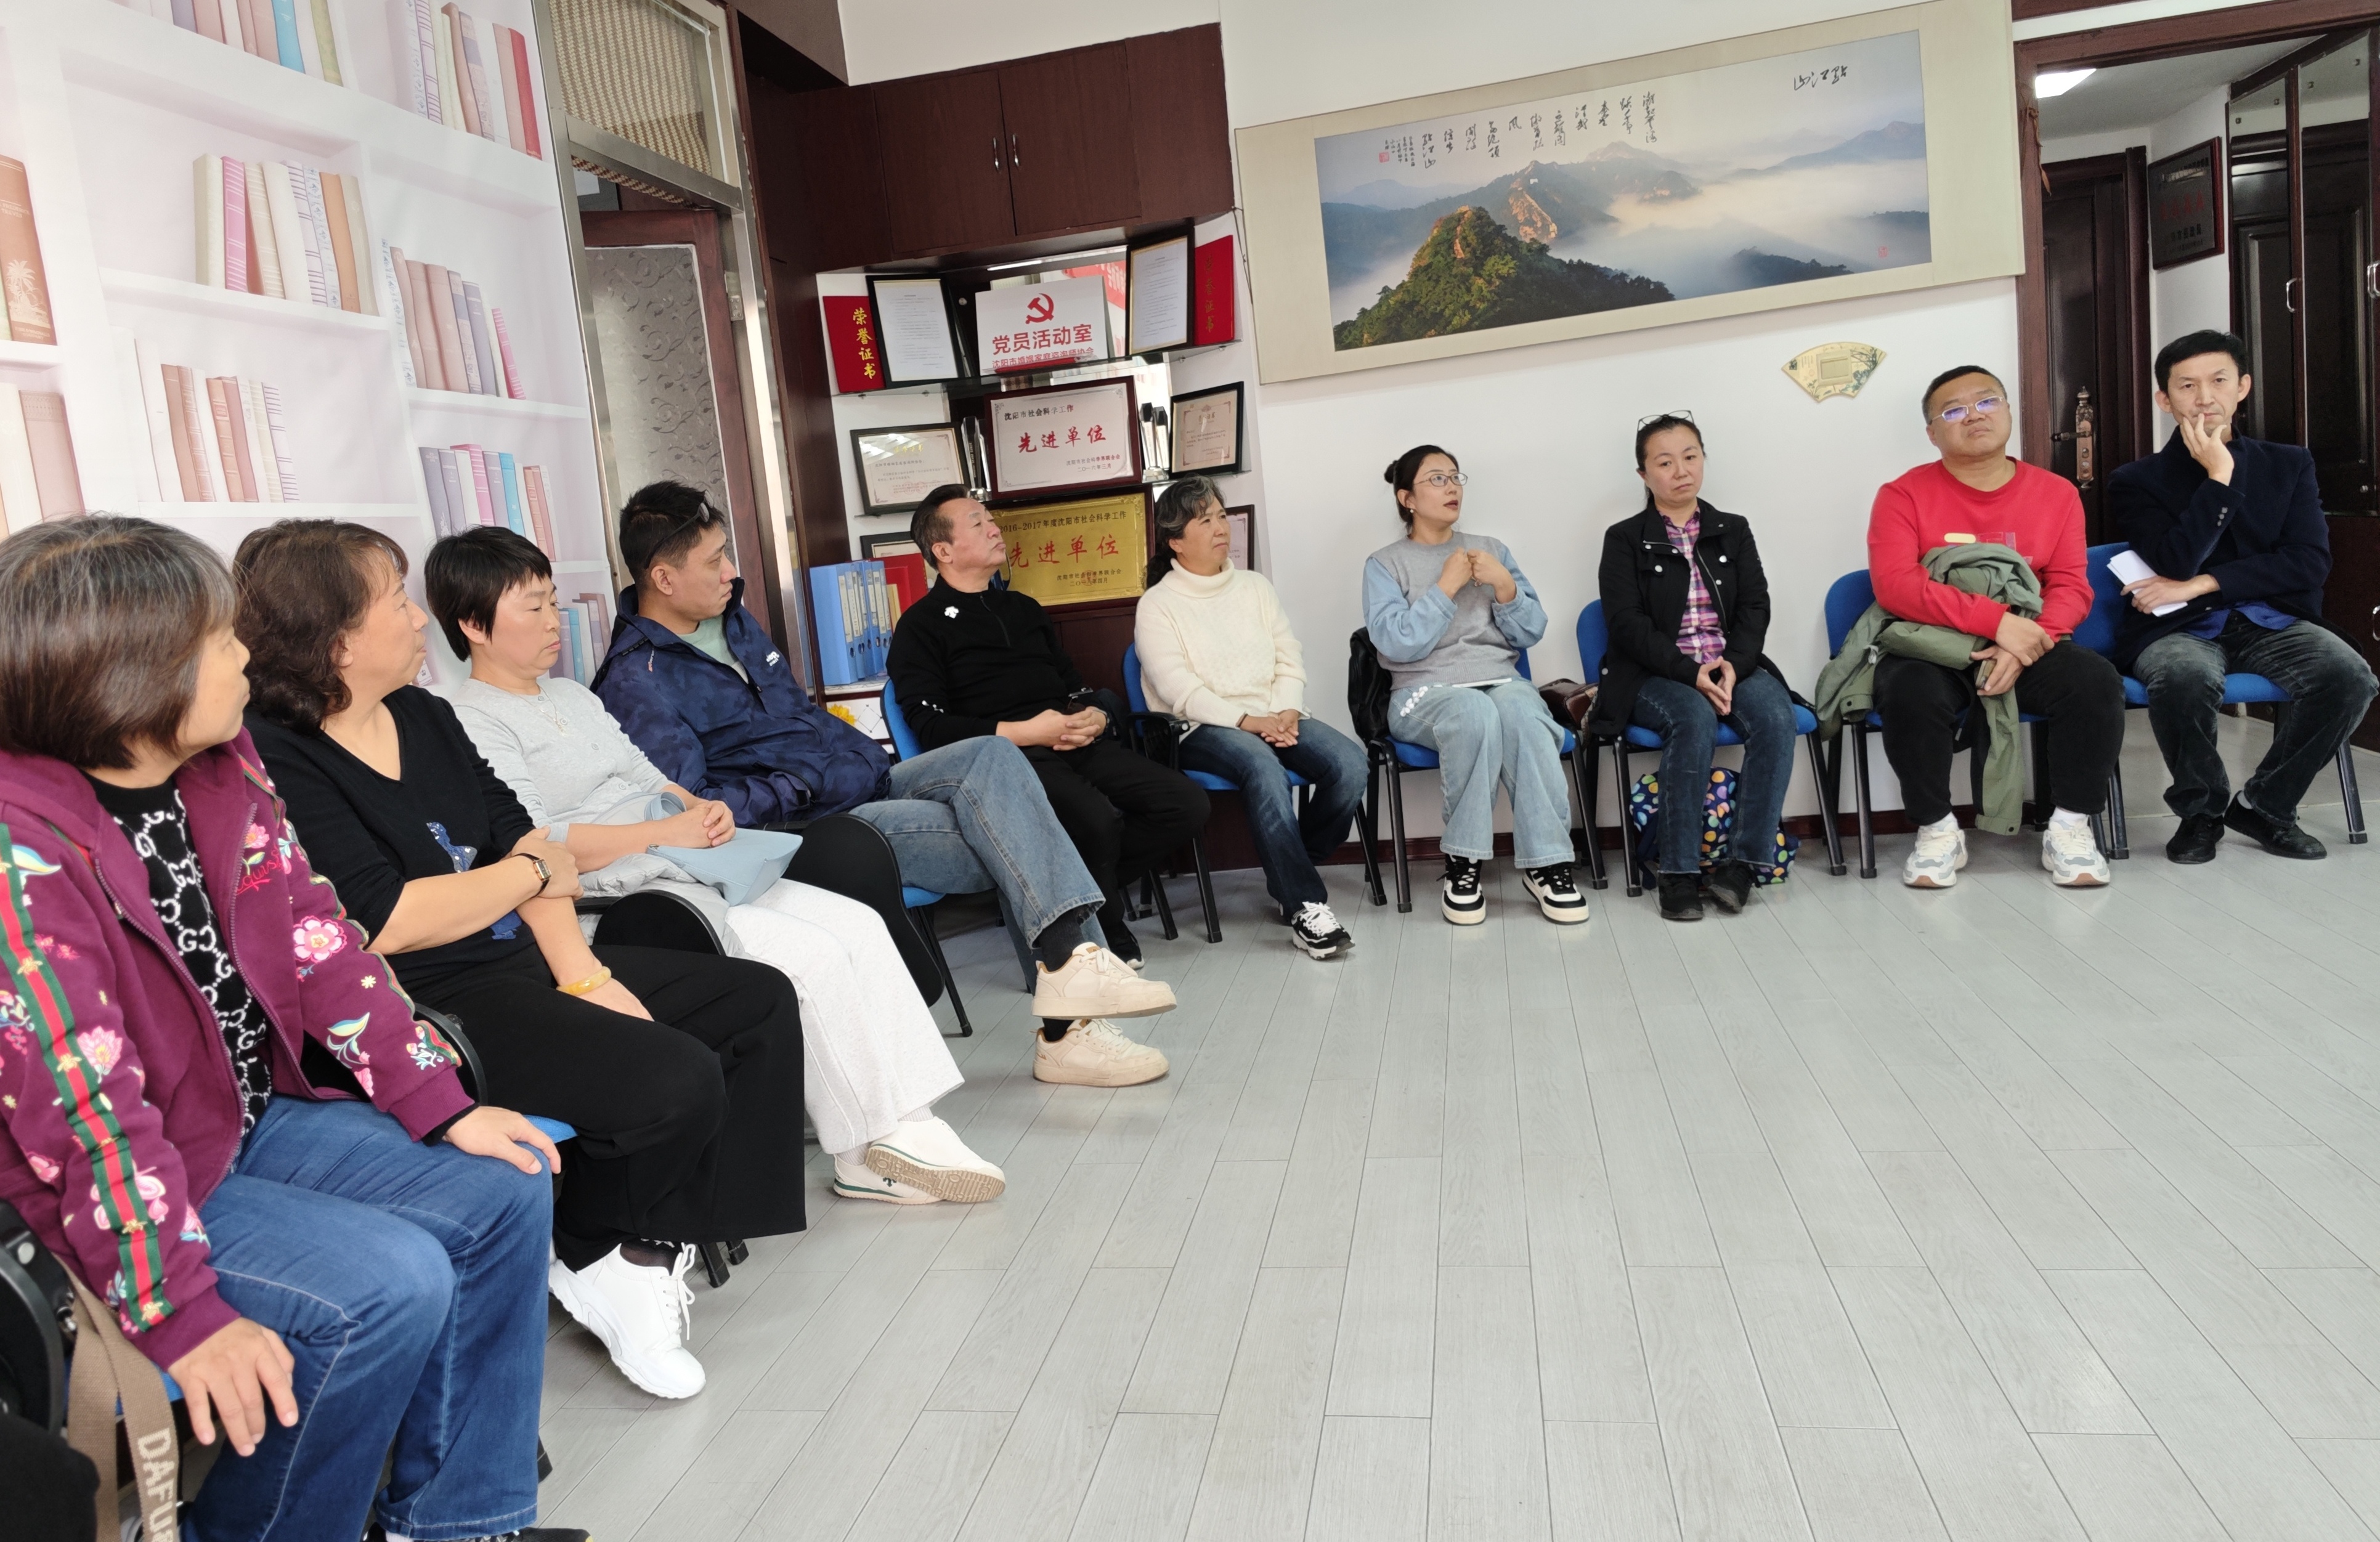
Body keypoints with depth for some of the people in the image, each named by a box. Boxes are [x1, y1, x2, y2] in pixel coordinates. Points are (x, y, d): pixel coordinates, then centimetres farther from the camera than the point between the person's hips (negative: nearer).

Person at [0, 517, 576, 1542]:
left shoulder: (221, 769, -1)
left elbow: (314, 937, 1)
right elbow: (82, 1105, -26)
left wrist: (440, 1106, -3)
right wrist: (181, 1313, -24)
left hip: (263, 1112, 8)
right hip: (134, 1184, -8)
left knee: (504, 1192, -1)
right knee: (391, 1286, -22)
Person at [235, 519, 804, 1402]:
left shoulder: (423, 716, 12)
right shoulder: (280, 763, -14)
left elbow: (520, 834, 8)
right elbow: (387, 923, -22)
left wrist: (582, 972, -4)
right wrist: (536, 872, -8)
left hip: (522, 965, 10)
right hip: (426, 1008, -9)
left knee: (761, 1002, 5)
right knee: (677, 1082, -25)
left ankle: (655, 1247, 5)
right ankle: (590, 1259, 7)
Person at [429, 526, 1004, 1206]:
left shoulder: (573, 696, 23)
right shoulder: (472, 723, -5)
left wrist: (699, 807, 0)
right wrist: (666, 832, -17)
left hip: (688, 872, 9)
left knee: (859, 924, -8)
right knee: (816, 958, -22)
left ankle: (908, 1125, -8)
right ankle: (867, 1150, -7)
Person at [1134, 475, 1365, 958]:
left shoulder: (1254, 587, 17)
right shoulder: (1157, 605, 1)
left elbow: (1290, 662, 11)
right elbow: (1180, 691, -10)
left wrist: (1286, 714, -10)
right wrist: (1248, 721, -21)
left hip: (1274, 717, 5)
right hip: (1204, 730, -5)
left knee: (1351, 763, -23)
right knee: (1262, 766, -38)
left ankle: (1290, 875, -2)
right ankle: (1305, 905, -34)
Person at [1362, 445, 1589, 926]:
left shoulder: (1492, 548, 18)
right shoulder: (1384, 564, 7)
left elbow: (1530, 633, 11)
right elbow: (1397, 644, -9)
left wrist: (1505, 587, -6)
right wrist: (1446, 586, -11)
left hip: (1501, 680, 3)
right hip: (1424, 691, -3)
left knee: (1523, 715, -34)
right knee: (1475, 713, -38)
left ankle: (1546, 863, -27)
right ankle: (1463, 863, -26)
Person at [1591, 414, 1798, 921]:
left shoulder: (1734, 531, 16)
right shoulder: (1625, 539, 5)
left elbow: (1755, 608, 6)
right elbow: (1627, 624, -6)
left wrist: (1732, 664, -15)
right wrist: (1691, 672, -19)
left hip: (1734, 666, 3)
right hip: (1657, 675, -3)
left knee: (1776, 715, -29)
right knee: (1695, 718, -35)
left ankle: (1744, 860, -23)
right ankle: (1679, 871, -28)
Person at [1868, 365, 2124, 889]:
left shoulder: (2056, 492, 8)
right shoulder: (1904, 494, -2)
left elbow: (2072, 587, 0)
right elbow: (1894, 584, -16)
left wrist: (2028, 642, -21)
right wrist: (1997, 620, -24)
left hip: (2028, 650, 3)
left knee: (2095, 681, -26)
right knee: (1911, 693, -35)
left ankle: (2070, 827, -8)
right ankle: (1938, 830, -12)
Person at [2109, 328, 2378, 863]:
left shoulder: (2288, 465, 12)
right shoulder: (2135, 481, 4)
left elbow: (2310, 563, -2)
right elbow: (2176, 564, -12)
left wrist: (2201, 586, -12)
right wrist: (2219, 474, -11)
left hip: (2271, 623, 3)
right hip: (2179, 630, -3)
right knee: (2183, 677, -38)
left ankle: (2264, 805, -4)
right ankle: (2201, 810, -9)